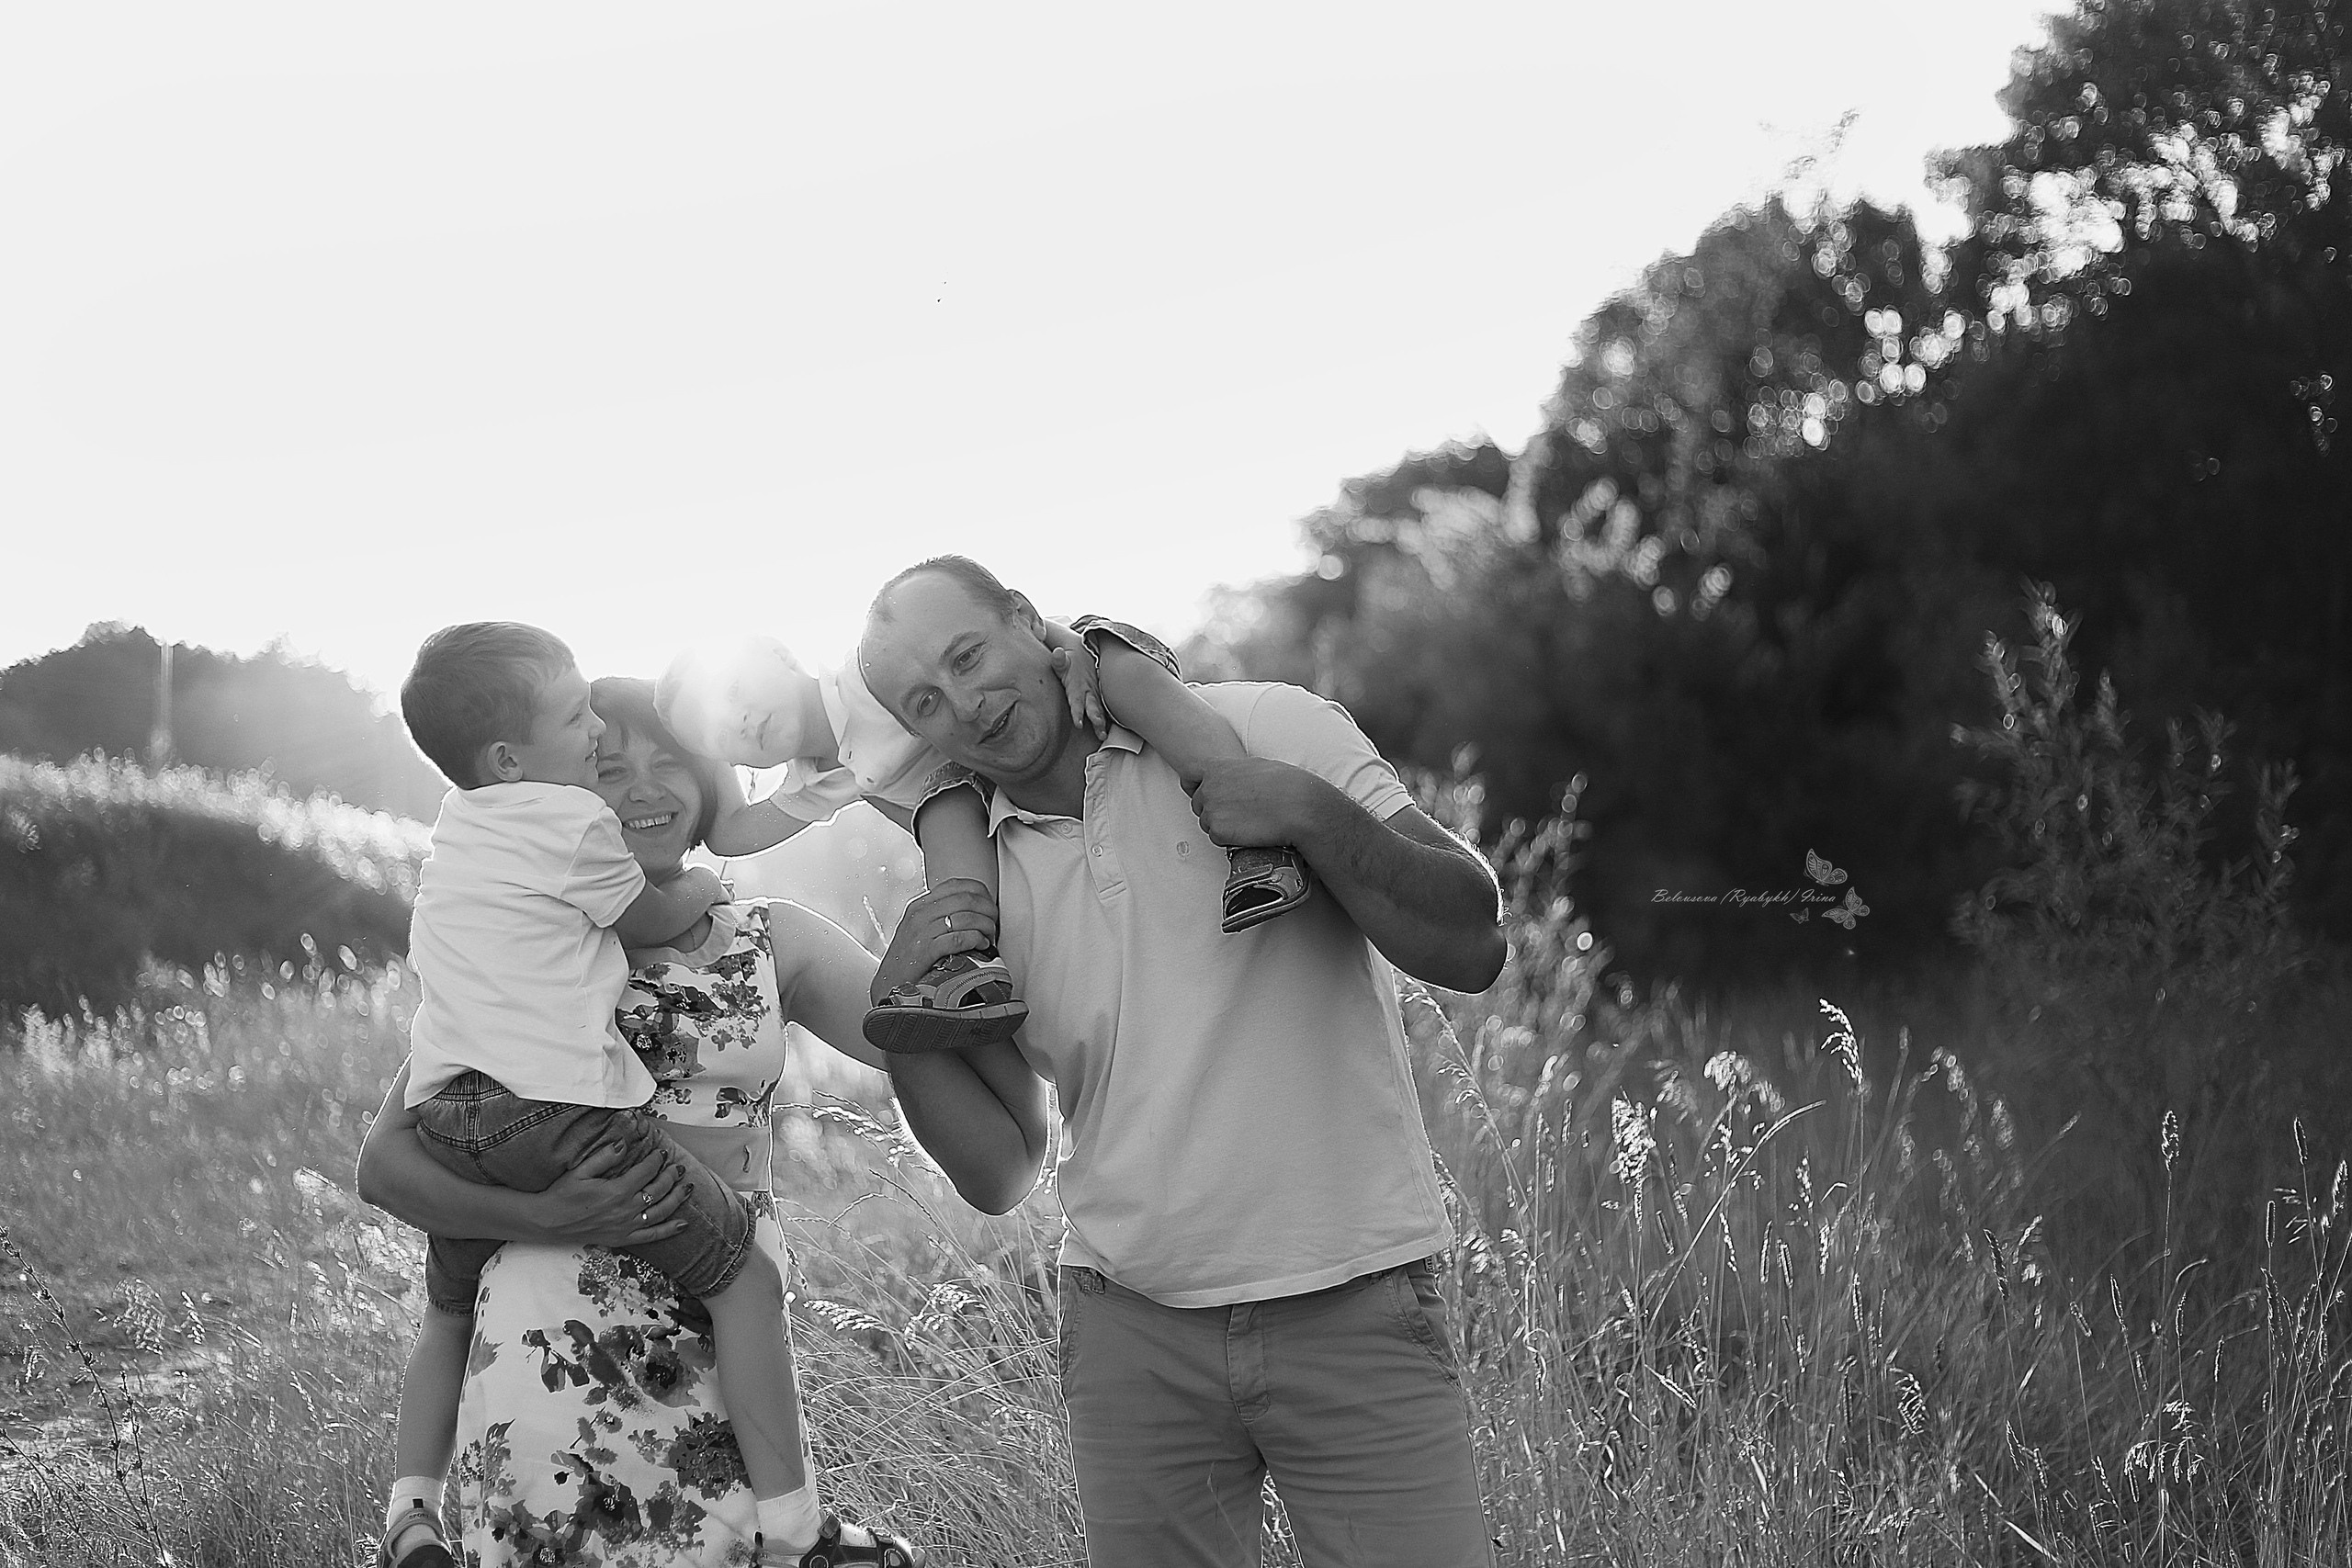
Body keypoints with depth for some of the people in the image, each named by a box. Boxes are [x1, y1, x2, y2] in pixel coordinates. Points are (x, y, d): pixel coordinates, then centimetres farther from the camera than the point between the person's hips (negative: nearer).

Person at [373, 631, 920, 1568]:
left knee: (451, 1313, 30)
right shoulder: (573, 820, -4)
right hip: (562, 1106, -7)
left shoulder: (457, 820, 19)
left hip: (446, 1116, 8)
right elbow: (652, 921, 10)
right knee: (745, 1278, 2)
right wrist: (701, 887, 31)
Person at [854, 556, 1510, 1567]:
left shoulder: (1263, 730, -3)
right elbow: (1000, 1174, 8)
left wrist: (1315, 815, -20)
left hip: (1357, 1319, -2)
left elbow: (1471, 947, -7)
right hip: (1134, 1338, 3)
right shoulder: (966, 891, 6)